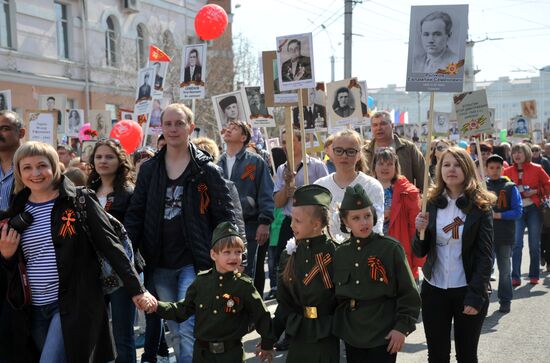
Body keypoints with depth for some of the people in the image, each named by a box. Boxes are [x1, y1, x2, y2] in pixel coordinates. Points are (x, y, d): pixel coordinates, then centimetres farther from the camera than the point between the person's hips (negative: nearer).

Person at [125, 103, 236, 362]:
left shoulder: (206, 169, -3)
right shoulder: (149, 169, 7)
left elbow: (225, 216, -2)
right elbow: (135, 213, 7)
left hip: (193, 262, -4)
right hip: (159, 264, 4)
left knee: (187, 329, -10)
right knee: (175, 331, 14)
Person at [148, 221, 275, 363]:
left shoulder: (244, 285, -10)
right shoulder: (202, 280, -1)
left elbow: (261, 315, -1)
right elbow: (184, 309, 7)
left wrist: (267, 345, 7)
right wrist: (157, 306, -5)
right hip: (201, 352, 3)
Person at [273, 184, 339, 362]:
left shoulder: (335, 253, -11)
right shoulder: (289, 255, 3)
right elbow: (284, 301, 8)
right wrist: (271, 335, 5)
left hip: (325, 337, -4)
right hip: (297, 336, 4)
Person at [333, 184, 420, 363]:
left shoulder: (391, 248, -9)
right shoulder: (339, 253, 3)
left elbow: (409, 293, -8)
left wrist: (402, 327, -12)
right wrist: (337, 325, 8)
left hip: (383, 334, -4)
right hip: (351, 334, 4)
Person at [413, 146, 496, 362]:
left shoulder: (480, 206, -5)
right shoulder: (431, 203, 2)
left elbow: (485, 256, -7)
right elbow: (419, 253, 4)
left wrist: (476, 296, -13)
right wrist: (420, 231, -16)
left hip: (468, 291, -2)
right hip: (434, 290, 2)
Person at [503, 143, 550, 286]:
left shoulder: (536, 169, 1)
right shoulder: (508, 171, 6)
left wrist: (535, 191, -10)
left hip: (533, 209, 0)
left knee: (534, 245, 7)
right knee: (516, 244, -9)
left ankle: (534, 275, 18)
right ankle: (515, 277, -7)